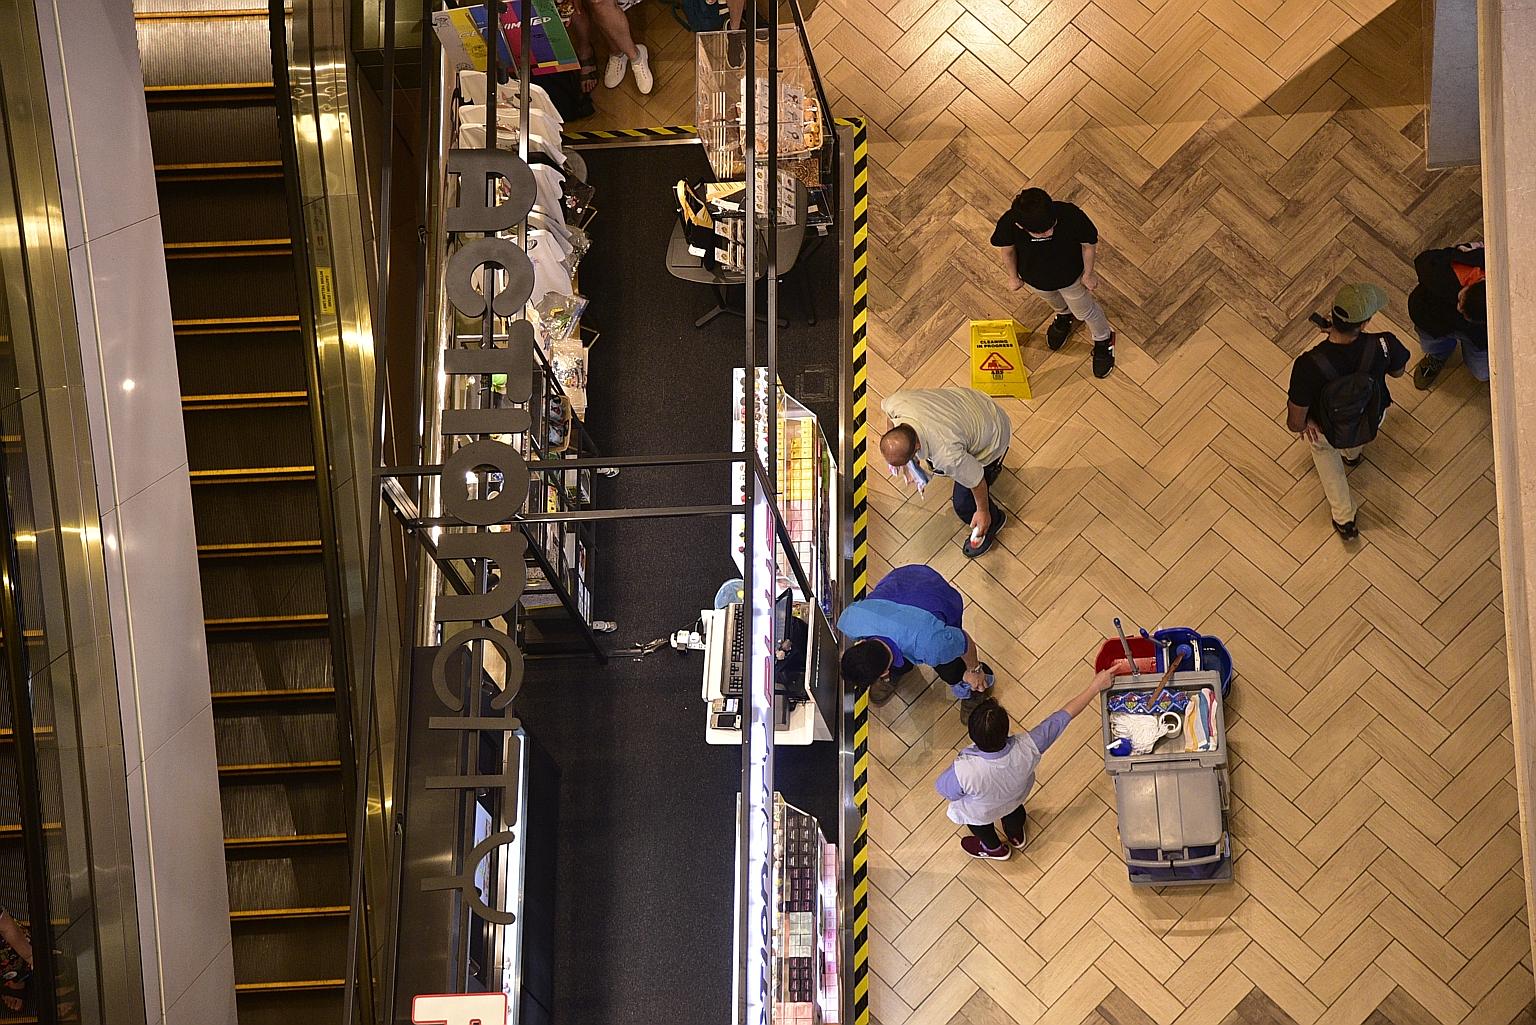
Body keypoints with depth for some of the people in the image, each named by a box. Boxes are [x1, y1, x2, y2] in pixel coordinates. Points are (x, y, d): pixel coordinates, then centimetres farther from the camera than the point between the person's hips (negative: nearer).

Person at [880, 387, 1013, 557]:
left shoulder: (947, 455, -43)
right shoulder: (895, 402, -29)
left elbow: (976, 481, -24)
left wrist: (983, 512, -6)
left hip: (991, 439, -6)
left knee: (963, 504, 2)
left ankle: (993, 520, 35)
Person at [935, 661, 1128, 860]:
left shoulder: (964, 771, -49)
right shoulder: (1027, 749, -43)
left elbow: (944, 790, -25)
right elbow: (1064, 715, -32)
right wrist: (1096, 686, -23)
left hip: (979, 812, -2)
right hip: (1014, 798, 2)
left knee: (979, 823, 34)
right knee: (1014, 812, 38)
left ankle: (994, 848, 65)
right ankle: (1016, 836, 69)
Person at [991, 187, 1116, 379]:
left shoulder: (1071, 216, -44)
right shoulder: (1008, 224, -41)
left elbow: (1089, 242, -20)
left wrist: (1088, 272, -5)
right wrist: (1013, 276, 2)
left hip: (1071, 276, -1)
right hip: (1035, 280, 2)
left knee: (1085, 310, 25)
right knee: (1054, 301, 35)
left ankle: (1104, 340, 56)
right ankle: (1064, 316, 71)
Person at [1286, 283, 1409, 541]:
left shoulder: (1309, 365, -42)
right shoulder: (1384, 345, -37)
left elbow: (1295, 424, -28)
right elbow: (1398, 372, -10)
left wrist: (1303, 425, -2)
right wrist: (1357, 336, -5)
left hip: (1327, 433, -2)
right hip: (1372, 423, 2)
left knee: (1323, 448, 36)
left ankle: (1344, 518, 43)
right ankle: (1352, 454, 72)